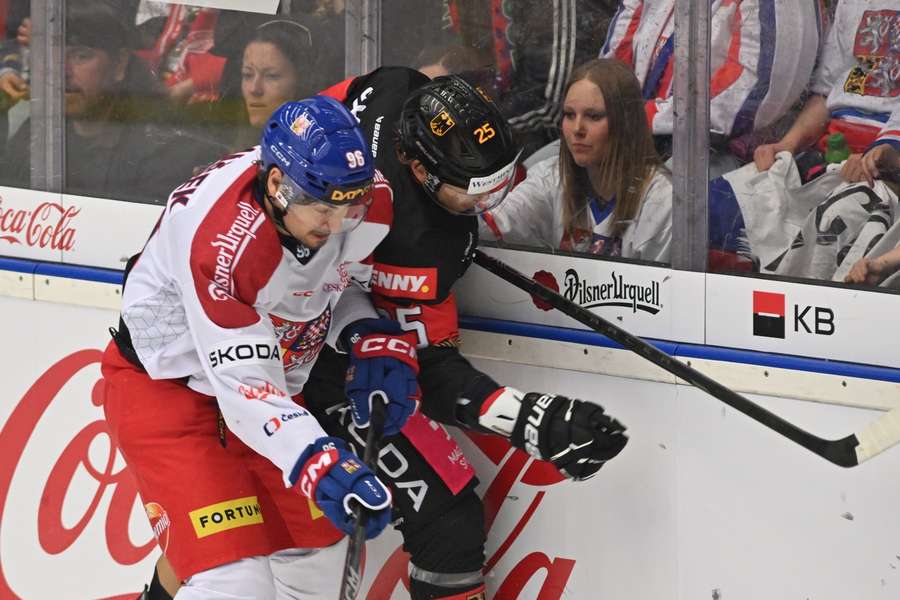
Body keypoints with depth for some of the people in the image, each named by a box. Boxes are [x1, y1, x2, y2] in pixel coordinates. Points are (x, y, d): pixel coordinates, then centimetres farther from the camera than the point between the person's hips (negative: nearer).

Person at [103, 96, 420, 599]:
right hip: (166, 384, -7)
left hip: (277, 378, 7)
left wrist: (381, 344, -11)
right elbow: (244, 386, -35)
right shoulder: (219, 238, -36)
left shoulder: (369, 199, -17)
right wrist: (321, 463, -47)